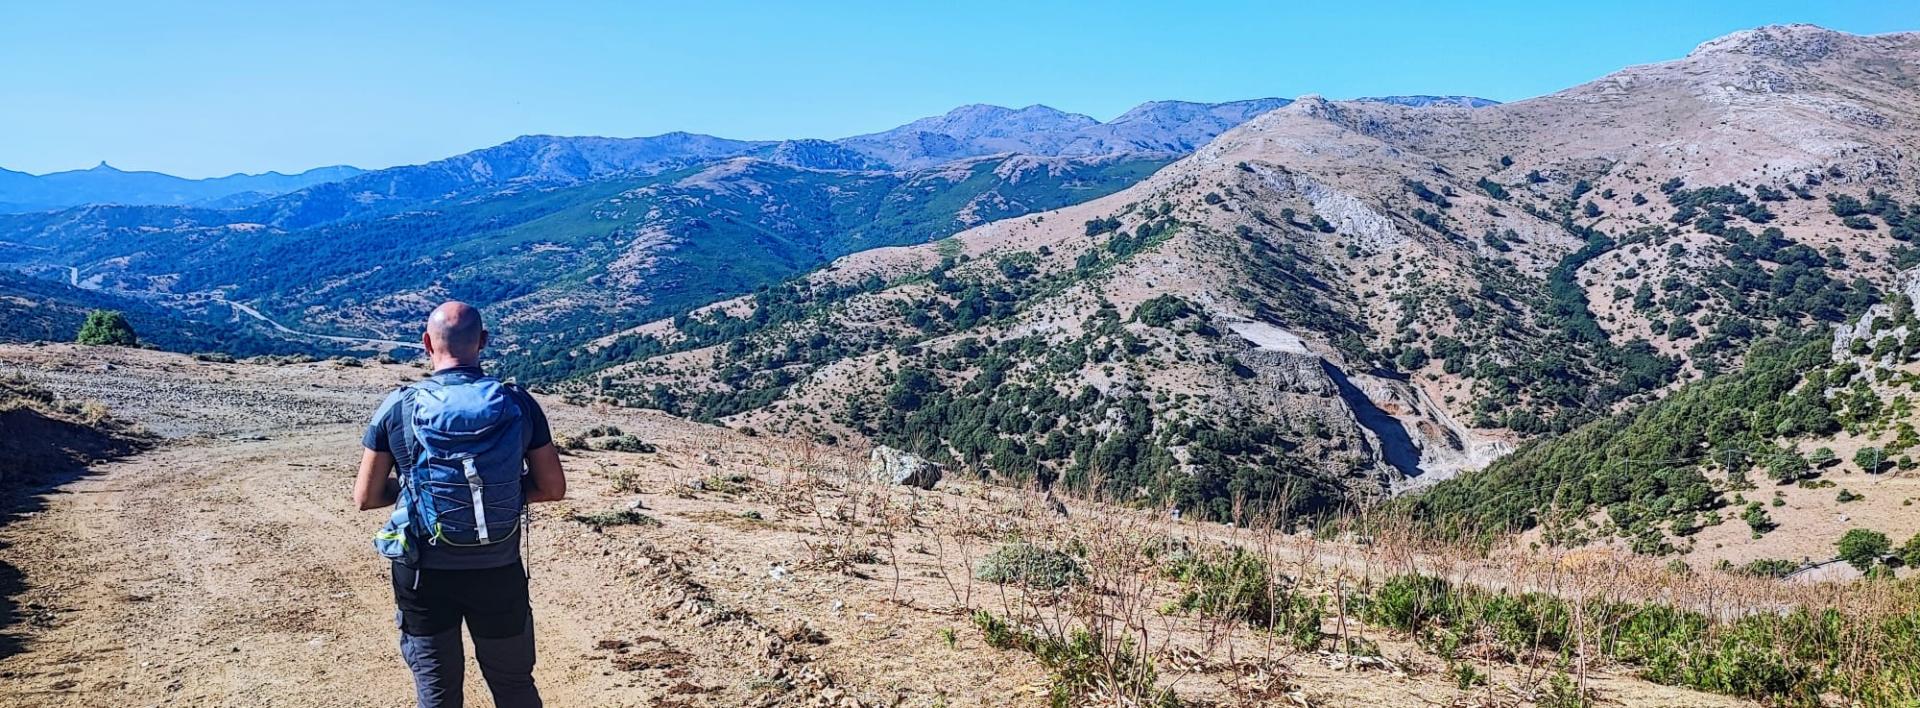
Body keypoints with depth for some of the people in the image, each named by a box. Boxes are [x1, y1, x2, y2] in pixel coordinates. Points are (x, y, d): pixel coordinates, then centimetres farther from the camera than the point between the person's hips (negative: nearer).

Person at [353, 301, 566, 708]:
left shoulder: (398, 409, -8)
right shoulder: (518, 405, -7)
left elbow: (365, 497, -2)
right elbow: (552, 488, -2)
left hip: (425, 574, 0)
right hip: (499, 572, 0)